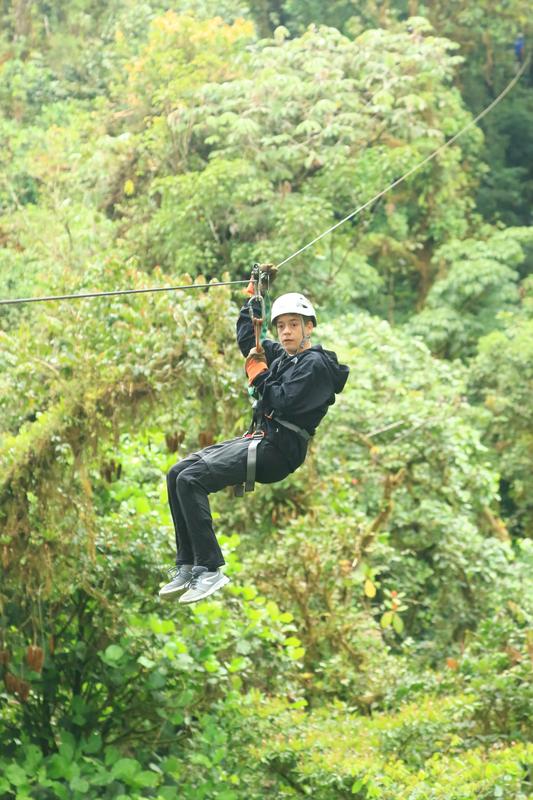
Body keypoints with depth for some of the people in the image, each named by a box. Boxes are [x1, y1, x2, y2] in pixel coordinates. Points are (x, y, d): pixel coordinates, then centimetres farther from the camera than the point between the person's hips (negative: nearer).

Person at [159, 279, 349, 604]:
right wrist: (256, 294, 23)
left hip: (279, 449, -10)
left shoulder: (316, 364, -7)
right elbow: (246, 337, 33)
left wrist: (258, 373, -5)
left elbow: (283, 403, -18)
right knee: (177, 474, -1)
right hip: (258, 438, 10)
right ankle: (186, 566, -5)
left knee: (191, 480, -24)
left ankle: (209, 570, -25)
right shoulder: (280, 355, 19)